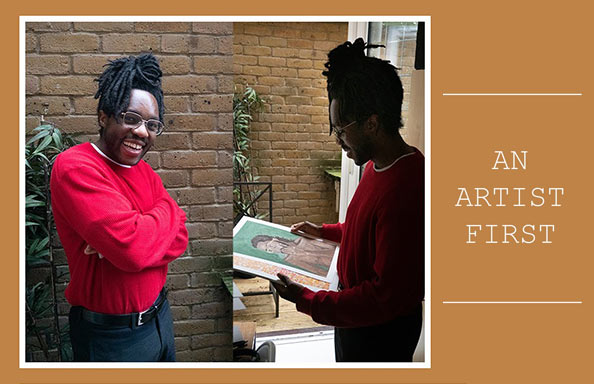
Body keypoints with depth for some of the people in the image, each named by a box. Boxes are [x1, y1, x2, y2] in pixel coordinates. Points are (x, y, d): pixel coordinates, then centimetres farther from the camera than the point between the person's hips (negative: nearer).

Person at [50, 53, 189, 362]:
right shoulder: (75, 167, -20)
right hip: (111, 337, -7)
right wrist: (167, 209, -12)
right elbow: (133, 249, -31)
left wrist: (123, 244, -21)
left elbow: (180, 239, -3)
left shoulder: (145, 172, 6)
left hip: (159, 316, 7)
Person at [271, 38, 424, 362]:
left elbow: (386, 297, -29)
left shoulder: (405, 192, -33)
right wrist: (324, 231, 9)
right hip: (356, 314, 9)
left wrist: (306, 300, -25)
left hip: (380, 332, -8)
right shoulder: (379, 164, -1)